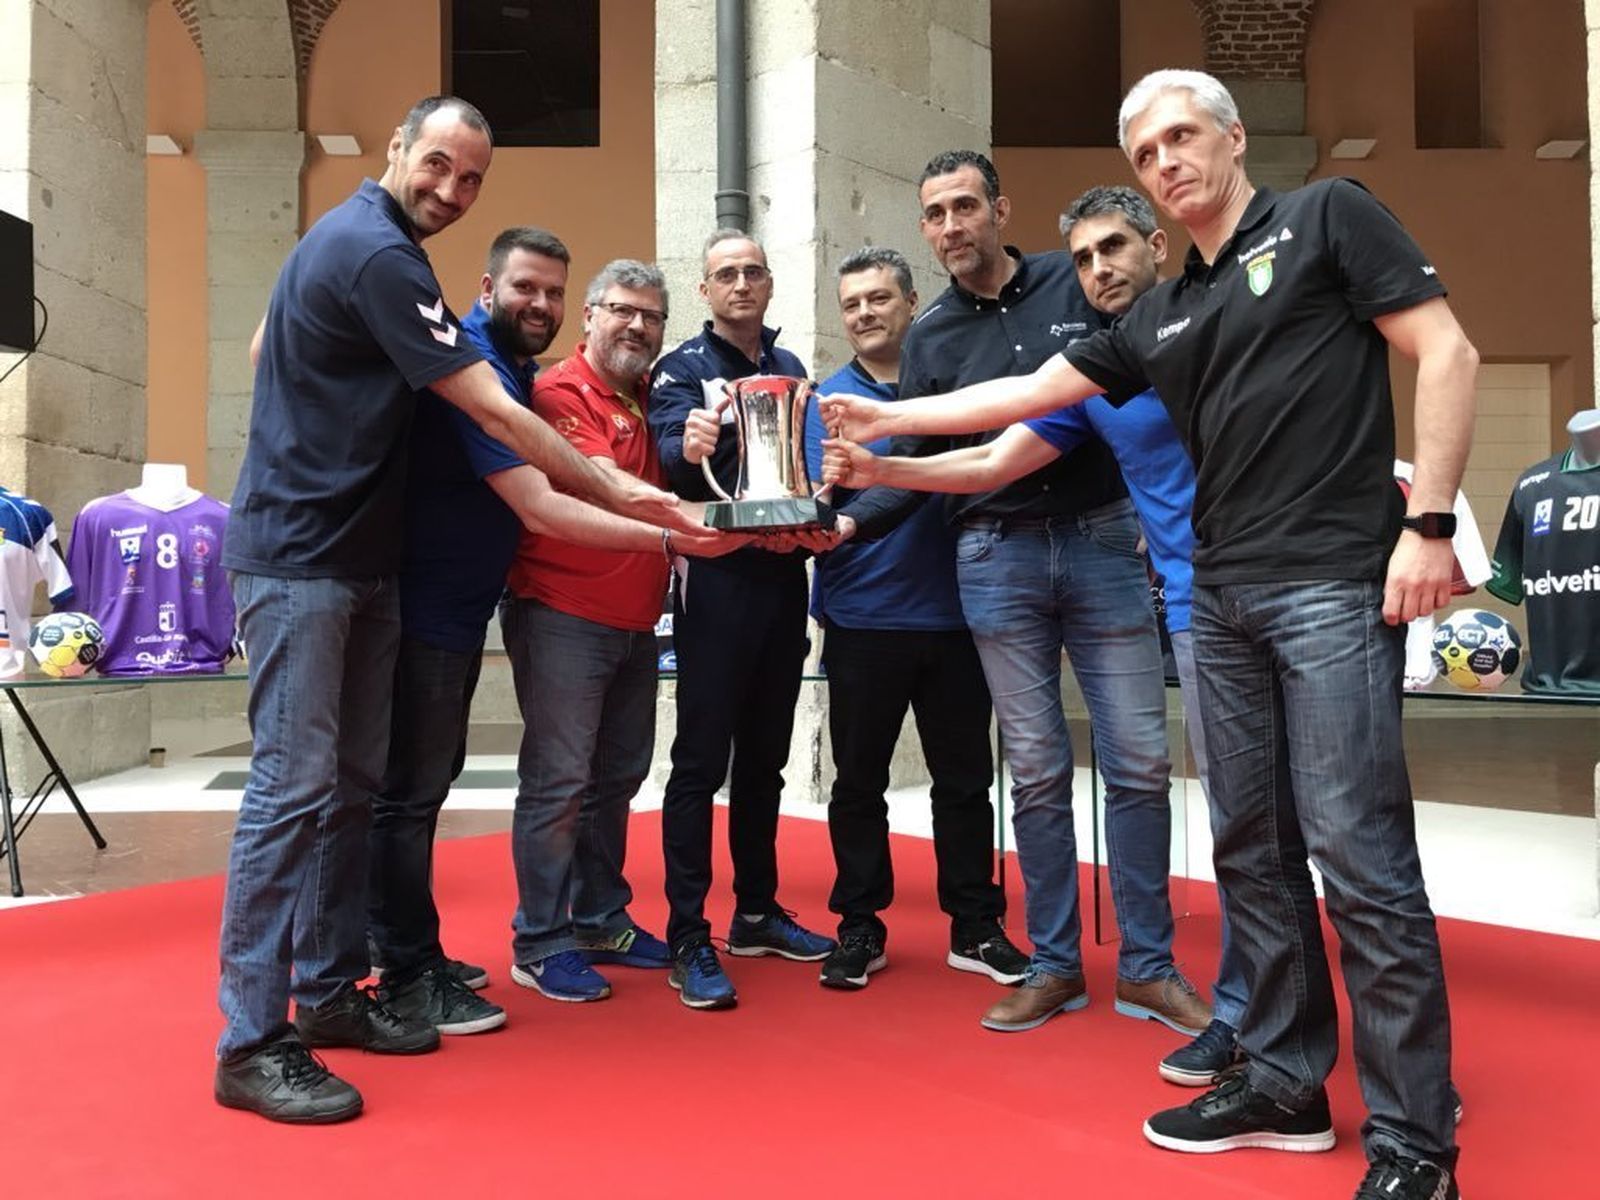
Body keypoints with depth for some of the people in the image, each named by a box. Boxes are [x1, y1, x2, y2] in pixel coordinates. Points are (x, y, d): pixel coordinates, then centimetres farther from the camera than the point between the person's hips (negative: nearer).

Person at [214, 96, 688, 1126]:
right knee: (295, 786, -9)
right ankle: (252, 1044, -1)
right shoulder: (378, 255, -15)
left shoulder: (351, 236, 16)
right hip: (300, 557, -10)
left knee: (353, 782, 10)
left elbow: (265, 350, 26)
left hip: (357, 556, 10)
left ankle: (328, 990, 20)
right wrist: (618, 493, -15)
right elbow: (495, 413, -18)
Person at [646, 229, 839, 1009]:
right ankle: (689, 939, 1)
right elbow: (669, 451, -19)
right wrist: (689, 447, -42)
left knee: (764, 759, 13)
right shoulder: (682, 368, -1)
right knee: (701, 761, -4)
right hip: (716, 579, -5)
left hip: (783, 575, 6)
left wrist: (818, 519, -5)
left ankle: (757, 913, 24)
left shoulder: (790, 369, 15)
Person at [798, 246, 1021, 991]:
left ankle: (976, 927, 24)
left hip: (951, 614, 1)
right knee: (858, 783, 8)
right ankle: (860, 928, 23)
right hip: (862, 620, 0)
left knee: (964, 778, 10)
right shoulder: (827, 398, 3)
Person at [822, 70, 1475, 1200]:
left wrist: (1427, 521, -12)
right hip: (1223, 597, 7)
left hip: (1337, 582, -6)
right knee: (1253, 848, 9)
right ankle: (1287, 1084, 21)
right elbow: (1029, 391, 22)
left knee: (1357, 850, -8)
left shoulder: (1326, 217, 3)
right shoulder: (1158, 318, 19)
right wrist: (887, 416, 20)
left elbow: (1449, 354, -3)